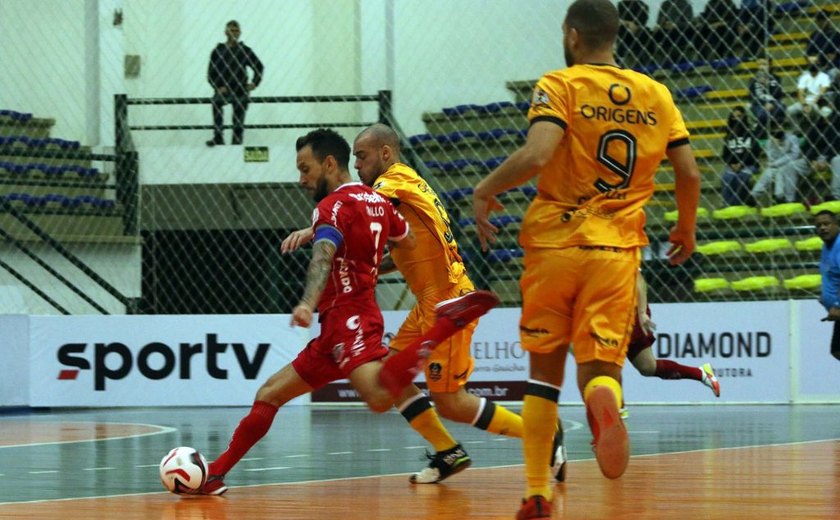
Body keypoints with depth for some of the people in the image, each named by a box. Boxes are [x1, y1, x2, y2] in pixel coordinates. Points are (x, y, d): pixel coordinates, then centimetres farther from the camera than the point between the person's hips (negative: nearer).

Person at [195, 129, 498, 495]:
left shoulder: (334, 206, -7)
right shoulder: (377, 201, 19)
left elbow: (322, 257, -27)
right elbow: (407, 241, 37)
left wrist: (307, 304, -43)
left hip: (347, 317, -10)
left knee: (380, 396, -36)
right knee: (269, 395, 13)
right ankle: (215, 474, 14)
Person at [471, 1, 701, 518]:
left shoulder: (560, 86, -4)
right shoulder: (656, 95, 8)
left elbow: (536, 155, -20)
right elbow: (689, 173, 6)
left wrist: (485, 190, -5)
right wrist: (687, 227, 23)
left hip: (555, 242, -1)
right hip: (617, 248, 2)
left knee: (545, 368, 13)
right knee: (599, 366, 1)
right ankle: (604, 400, -37)